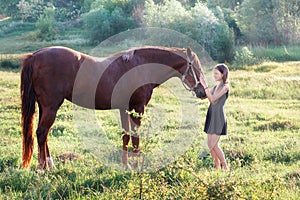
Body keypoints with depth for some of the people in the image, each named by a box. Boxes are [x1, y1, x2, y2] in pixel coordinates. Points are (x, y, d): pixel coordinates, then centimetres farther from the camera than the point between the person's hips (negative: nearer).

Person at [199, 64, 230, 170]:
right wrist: (201, 83, 3)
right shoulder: (215, 87, 15)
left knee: (213, 144, -10)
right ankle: (217, 166, 15)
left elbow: (212, 99, -17)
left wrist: (205, 85, -17)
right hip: (211, 116, 8)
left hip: (218, 117, -8)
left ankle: (225, 166, 1)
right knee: (210, 144, 7)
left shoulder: (225, 87, -9)